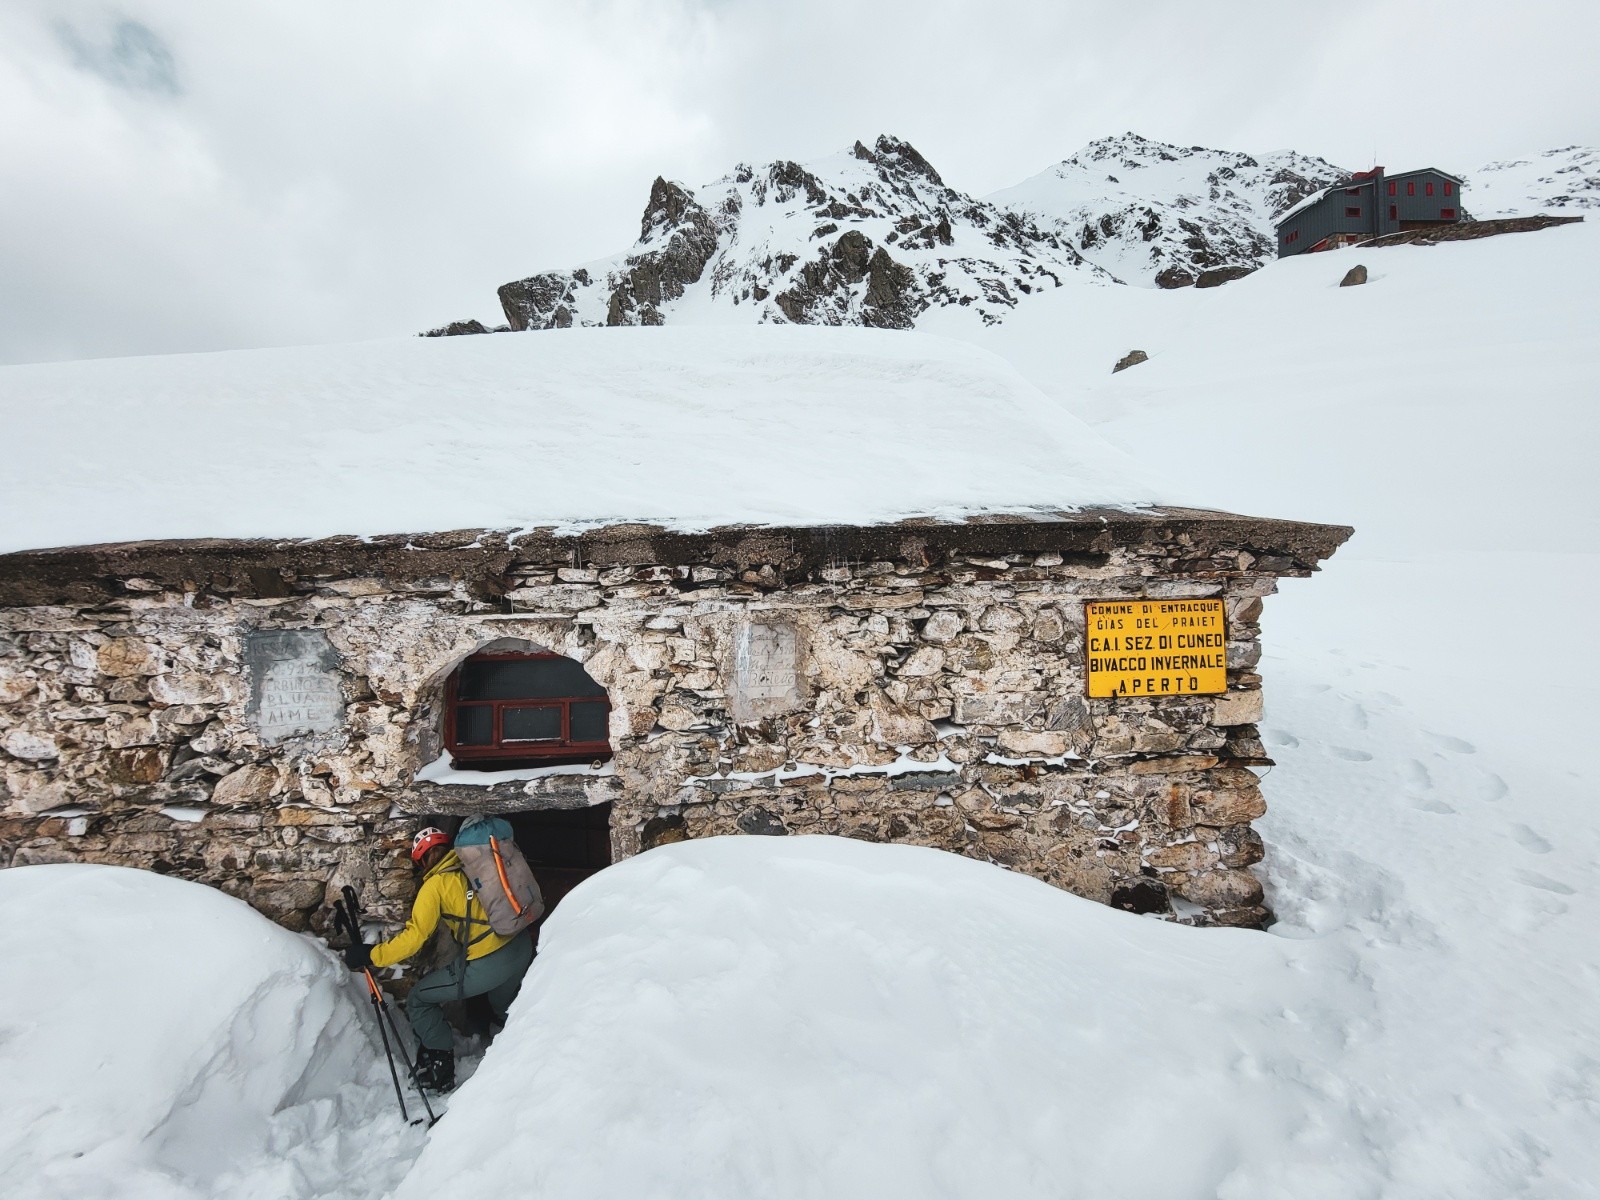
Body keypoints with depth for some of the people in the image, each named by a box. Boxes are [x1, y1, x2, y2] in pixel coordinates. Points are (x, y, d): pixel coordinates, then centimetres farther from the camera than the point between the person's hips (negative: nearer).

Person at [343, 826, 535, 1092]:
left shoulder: (435, 883, -6)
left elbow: (415, 936, -9)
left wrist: (369, 955, 2)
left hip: (486, 964, -6)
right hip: (523, 947, 6)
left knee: (418, 1001, 19)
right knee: (504, 1009, 37)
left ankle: (439, 1070, 22)